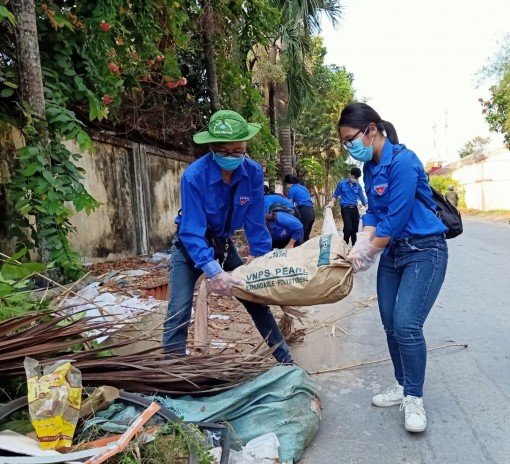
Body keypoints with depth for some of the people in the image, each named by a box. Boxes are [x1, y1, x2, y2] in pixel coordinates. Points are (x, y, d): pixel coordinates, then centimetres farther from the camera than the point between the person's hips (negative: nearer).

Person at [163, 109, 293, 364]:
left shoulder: (254, 172, -18)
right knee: (179, 311, -15)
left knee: (255, 298, 8)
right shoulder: (194, 175, -30)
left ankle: (284, 358, 23)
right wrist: (213, 270, -43)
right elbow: (192, 231, -33)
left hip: (223, 244, 4)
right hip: (190, 246, -3)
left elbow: (256, 223, -11)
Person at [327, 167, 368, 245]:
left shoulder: (358, 186, 8)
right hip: (345, 209, -4)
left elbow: (361, 197, 10)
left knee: (355, 229, 8)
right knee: (348, 228, -16)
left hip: (354, 209, 4)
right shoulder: (341, 183, 1)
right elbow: (336, 195, 9)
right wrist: (332, 202, -8)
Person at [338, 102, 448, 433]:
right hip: (392, 252, 8)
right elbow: (375, 212, 7)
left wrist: (370, 253, -12)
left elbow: (397, 217, -21)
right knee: (391, 325, 10)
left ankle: (415, 399, 6)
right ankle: (402, 386, 27)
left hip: (424, 251, -8)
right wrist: (361, 245, -10)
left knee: (407, 325, -12)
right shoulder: (370, 167, 5)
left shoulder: (403, 161, -20)